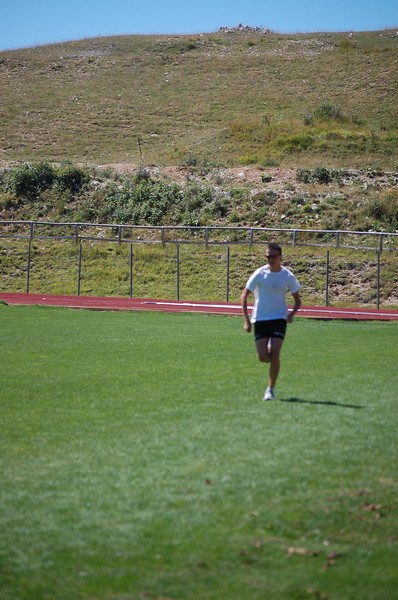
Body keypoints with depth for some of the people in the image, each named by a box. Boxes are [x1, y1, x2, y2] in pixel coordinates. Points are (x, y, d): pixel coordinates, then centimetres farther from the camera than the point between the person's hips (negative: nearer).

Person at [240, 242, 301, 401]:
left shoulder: (288, 276, -2)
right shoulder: (259, 274, -5)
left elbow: (298, 300, 8)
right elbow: (244, 296, 0)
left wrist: (292, 313, -12)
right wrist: (246, 319, -8)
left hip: (279, 318, 0)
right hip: (260, 319, 0)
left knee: (274, 354, -13)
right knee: (263, 357, -6)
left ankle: (270, 389, -1)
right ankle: (274, 362, 31)